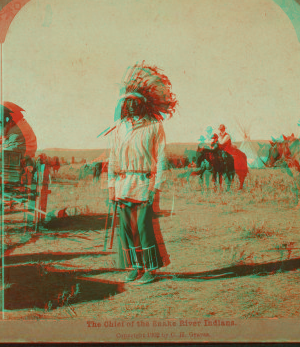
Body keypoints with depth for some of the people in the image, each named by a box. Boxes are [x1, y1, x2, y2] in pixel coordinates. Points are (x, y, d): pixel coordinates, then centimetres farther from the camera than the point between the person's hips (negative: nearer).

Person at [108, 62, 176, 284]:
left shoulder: (154, 126, 1)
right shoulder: (120, 126, 14)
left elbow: (161, 159, -2)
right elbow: (113, 157, 15)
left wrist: (156, 185, -11)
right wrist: (111, 184, 7)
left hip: (144, 182, -4)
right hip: (123, 183, 5)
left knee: (144, 226, -7)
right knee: (126, 227, 5)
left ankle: (150, 269, 5)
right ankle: (134, 267, 16)